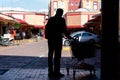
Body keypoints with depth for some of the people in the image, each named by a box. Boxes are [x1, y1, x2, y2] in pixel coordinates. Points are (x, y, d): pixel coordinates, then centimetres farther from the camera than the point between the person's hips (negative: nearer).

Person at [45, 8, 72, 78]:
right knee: (57, 56, -2)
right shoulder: (61, 20, -7)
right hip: (57, 39, -6)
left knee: (50, 55, 10)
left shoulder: (50, 19, 9)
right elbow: (64, 30, -7)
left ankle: (50, 72, 13)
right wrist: (69, 37, 6)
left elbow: (46, 29, 7)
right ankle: (56, 72, -2)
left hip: (50, 39, 6)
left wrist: (47, 37, 14)